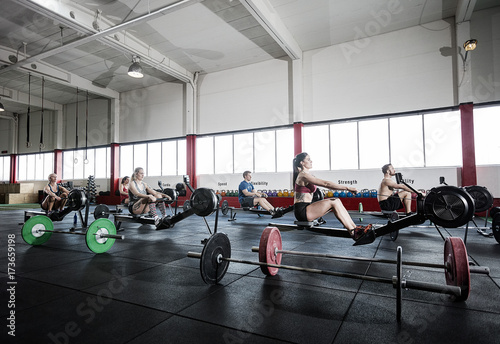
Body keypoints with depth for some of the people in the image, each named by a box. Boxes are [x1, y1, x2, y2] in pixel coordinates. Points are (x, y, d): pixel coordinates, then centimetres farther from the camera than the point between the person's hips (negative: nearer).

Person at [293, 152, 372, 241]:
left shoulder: (306, 174, 18)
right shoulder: (304, 175, -14)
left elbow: (324, 184, 18)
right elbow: (325, 184, -19)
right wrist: (347, 188, -18)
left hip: (306, 208, 9)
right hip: (302, 211, -9)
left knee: (336, 201, -1)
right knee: (333, 202, -17)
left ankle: (355, 227, -2)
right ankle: (353, 233, -15)